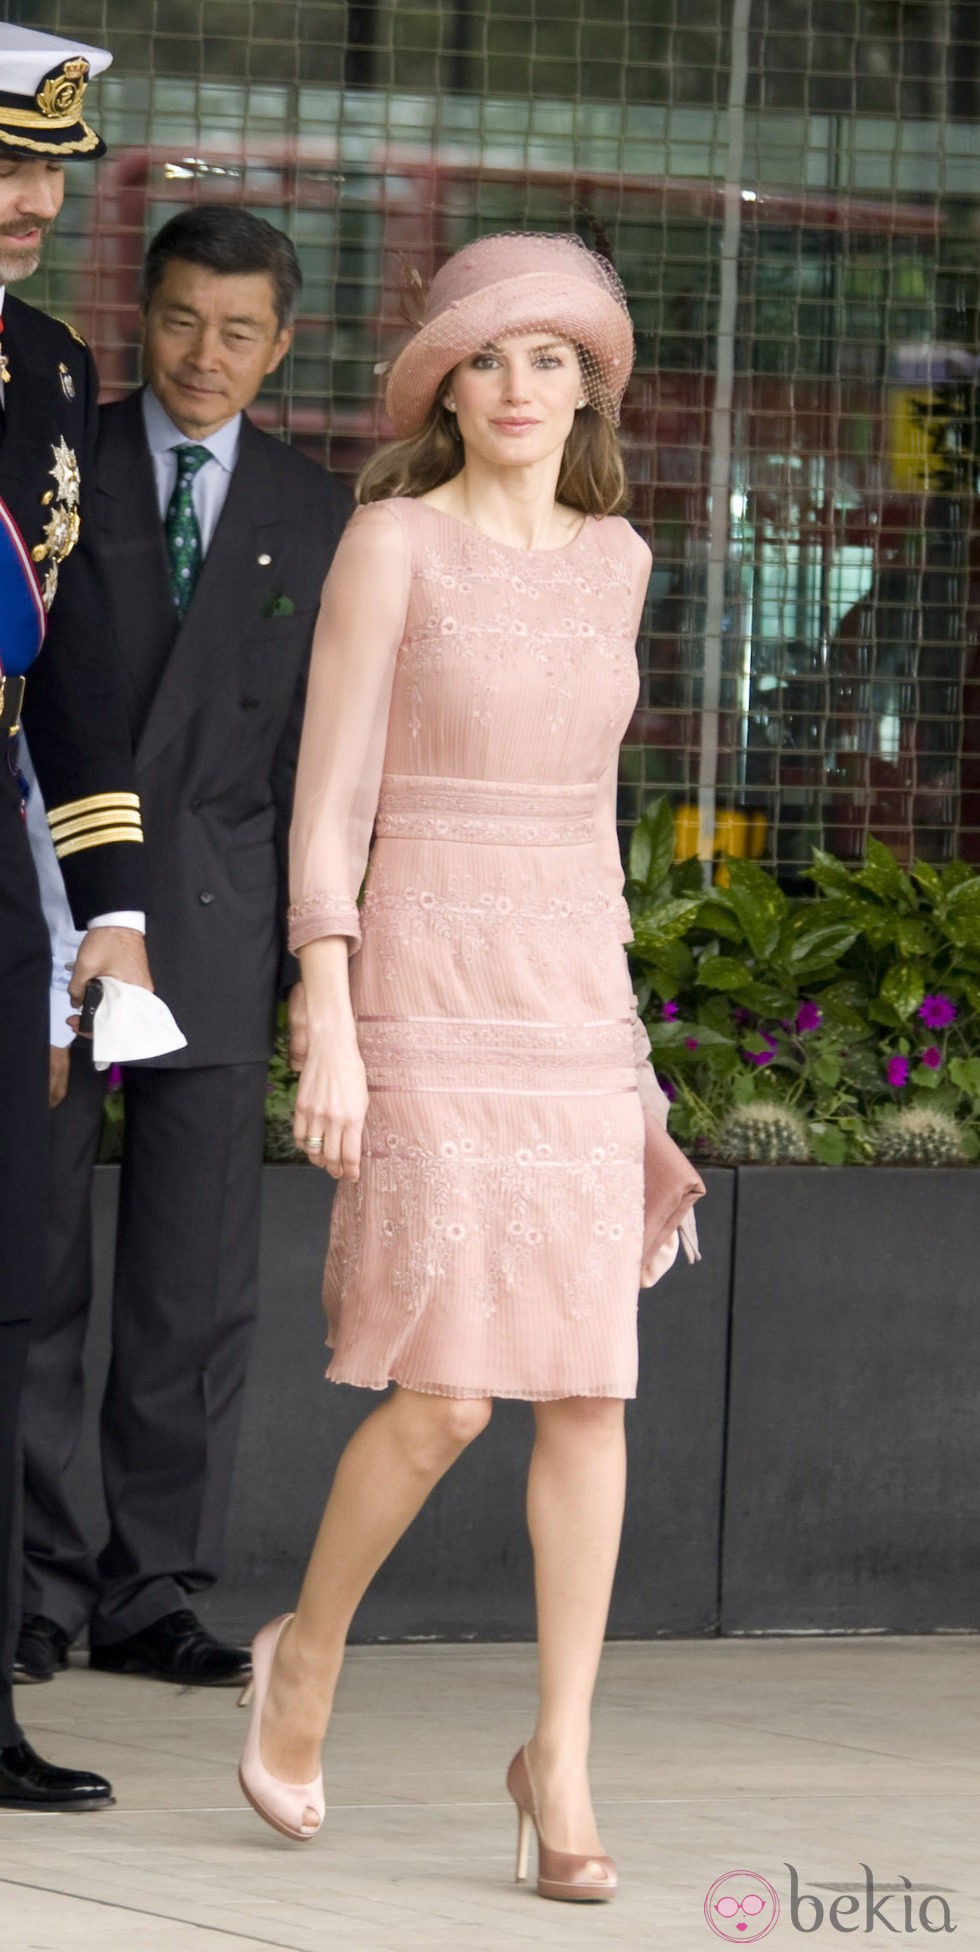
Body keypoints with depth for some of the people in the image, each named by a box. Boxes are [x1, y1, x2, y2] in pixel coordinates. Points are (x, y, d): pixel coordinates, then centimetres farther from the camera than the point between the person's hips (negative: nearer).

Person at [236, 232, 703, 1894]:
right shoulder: (389, 542, -6)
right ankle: (309, 1649, 15)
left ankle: (561, 1758, 5)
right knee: (445, 1390, -12)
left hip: (571, 1001, 5)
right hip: (423, 1000, -5)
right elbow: (325, 809, -8)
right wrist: (329, 1036, -15)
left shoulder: (614, 560, 11)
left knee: (590, 1386, -3)